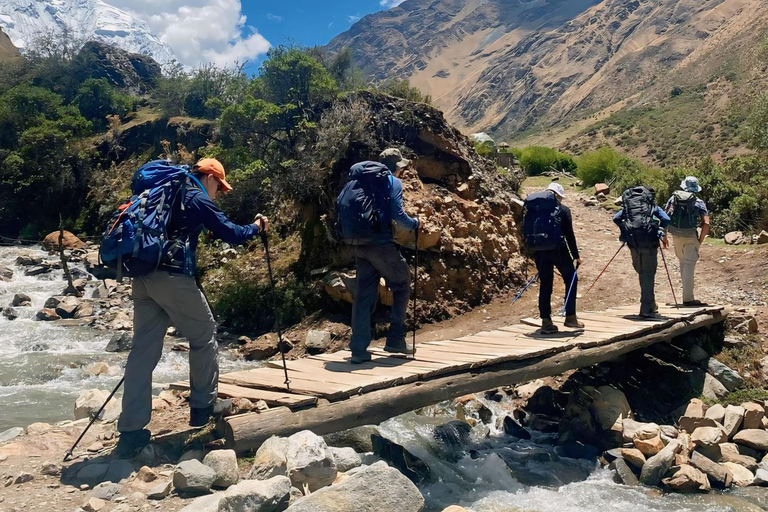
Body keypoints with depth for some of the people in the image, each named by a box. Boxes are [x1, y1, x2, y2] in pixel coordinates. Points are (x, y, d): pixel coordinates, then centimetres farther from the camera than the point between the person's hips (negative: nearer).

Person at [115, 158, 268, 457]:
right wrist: (256, 227, 17)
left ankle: (130, 432, 4)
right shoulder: (198, 198, 0)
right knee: (203, 336, 11)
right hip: (173, 276, -7)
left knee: (143, 349, 5)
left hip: (143, 276, 7)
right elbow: (231, 234, 0)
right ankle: (202, 406, 21)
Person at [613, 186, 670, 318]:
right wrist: (661, 234, 12)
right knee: (648, 275, 1)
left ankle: (650, 304, 27)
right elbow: (666, 219, -3)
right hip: (649, 242, -3)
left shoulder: (628, 206, 19)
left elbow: (616, 218, 7)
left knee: (641, 273, 18)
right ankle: (647, 309, -3)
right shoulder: (653, 207, 12)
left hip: (633, 242, 3)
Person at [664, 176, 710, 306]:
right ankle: (688, 298, 1)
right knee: (689, 265, 0)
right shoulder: (699, 202, 0)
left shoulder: (674, 198, 7)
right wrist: (701, 240, 1)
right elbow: (706, 223, -9)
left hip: (675, 235, 3)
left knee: (683, 262, 21)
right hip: (690, 237, -3)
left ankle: (687, 295, 31)